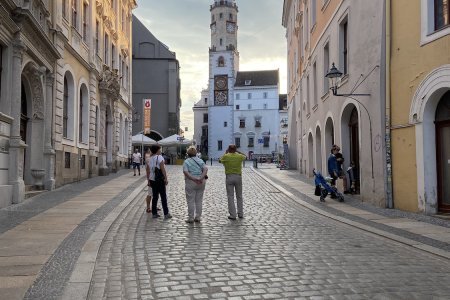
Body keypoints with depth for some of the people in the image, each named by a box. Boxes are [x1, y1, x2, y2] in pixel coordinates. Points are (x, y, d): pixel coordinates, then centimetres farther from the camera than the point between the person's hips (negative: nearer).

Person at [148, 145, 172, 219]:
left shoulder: (150, 159, 10)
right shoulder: (160, 157, -10)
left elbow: (148, 170, 12)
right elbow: (163, 169, -17)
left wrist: (149, 180, 19)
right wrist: (166, 178, -14)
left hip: (152, 180, 7)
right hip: (160, 180, -6)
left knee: (155, 196, 12)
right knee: (163, 197, 0)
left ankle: (154, 213, 15)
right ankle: (166, 214, 1)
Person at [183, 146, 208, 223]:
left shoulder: (186, 161, 0)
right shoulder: (200, 161, 9)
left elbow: (186, 172, -15)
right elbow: (205, 169, -7)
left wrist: (193, 179, -20)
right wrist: (201, 178, -18)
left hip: (191, 182, -3)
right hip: (201, 182, 4)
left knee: (191, 201, 3)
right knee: (199, 200, 11)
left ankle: (191, 218, 6)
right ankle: (198, 217, 15)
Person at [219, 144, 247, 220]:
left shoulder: (226, 156, -7)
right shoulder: (240, 156, -2)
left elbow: (220, 160, 15)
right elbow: (245, 156, 23)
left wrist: (225, 153, 23)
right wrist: (237, 151, 27)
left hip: (229, 177, -2)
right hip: (238, 177, 2)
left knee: (230, 197, 1)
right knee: (239, 196, 13)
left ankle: (232, 215, -1)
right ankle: (240, 214, 18)